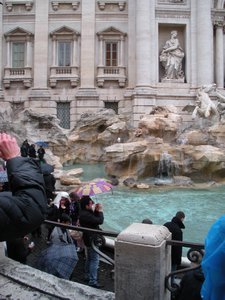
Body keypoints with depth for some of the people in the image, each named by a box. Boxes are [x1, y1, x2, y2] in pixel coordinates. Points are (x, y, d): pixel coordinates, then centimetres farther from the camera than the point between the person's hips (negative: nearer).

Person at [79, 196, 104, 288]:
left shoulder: (85, 213, 6)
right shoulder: (86, 215, -27)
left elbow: (94, 218, 11)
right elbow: (100, 221, -28)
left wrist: (96, 211, -1)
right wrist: (100, 211, -15)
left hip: (89, 239, 11)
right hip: (91, 239, -11)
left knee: (89, 258, 22)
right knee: (95, 260, -5)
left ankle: (88, 276, 35)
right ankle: (92, 281, 0)